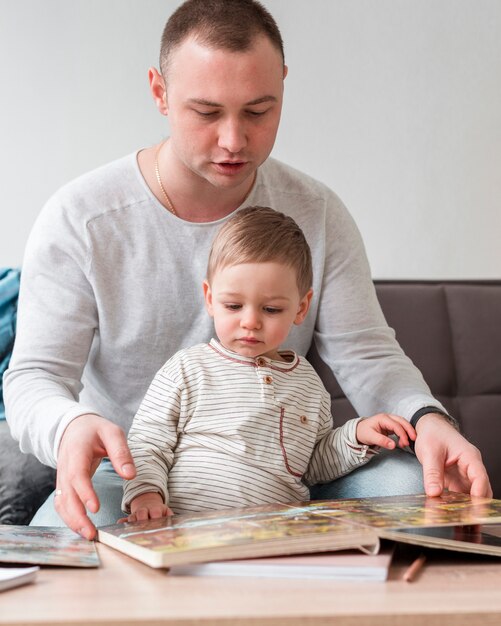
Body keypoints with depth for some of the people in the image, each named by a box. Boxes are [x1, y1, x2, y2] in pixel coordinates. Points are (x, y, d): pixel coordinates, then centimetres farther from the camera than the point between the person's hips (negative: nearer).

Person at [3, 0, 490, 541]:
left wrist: (425, 419, -28)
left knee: (407, 484, -24)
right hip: (128, 477, -3)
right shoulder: (78, 219, -10)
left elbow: (365, 353, -4)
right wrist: (68, 427, -39)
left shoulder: (317, 214, -1)